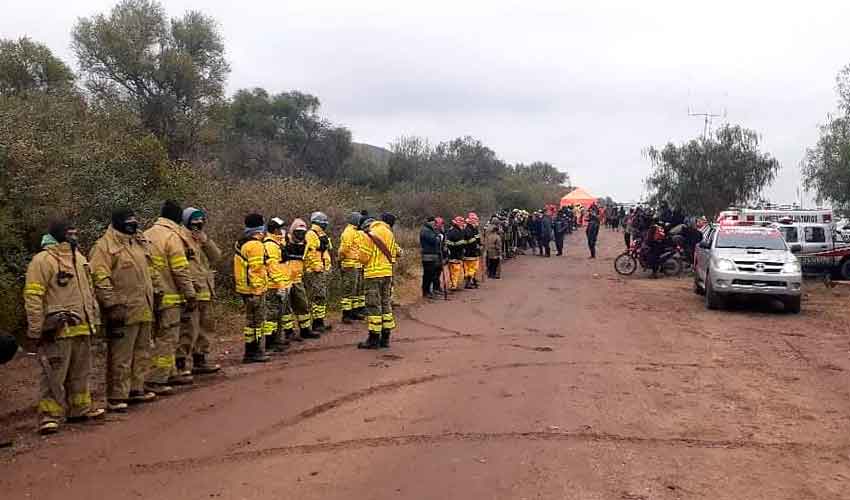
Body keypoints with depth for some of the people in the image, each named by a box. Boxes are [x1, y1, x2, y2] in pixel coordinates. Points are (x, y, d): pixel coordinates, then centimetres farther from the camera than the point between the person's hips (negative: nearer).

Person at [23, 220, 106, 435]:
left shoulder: (79, 258, 15)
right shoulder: (43, 260, -10)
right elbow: (33, 298, -13)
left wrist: (94, 318, 21)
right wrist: (35, 332, -14)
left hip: (82, 328, 8)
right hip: (58, 330, -8)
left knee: (80, 372, 17)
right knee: (54, 375, -3)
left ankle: (80, 407, 30)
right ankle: (49, 415, 6)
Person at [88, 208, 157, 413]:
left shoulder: (140, 243, 17)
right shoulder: (105, 246, -10)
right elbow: (100, 279, -17)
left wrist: (151, 300, 24)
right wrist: (113, 304, -21)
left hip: (144, 311, 9)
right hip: (123, 312, -9)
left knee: (142, 353, 16)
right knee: (120, 357, -3)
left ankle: (136, 389, 28)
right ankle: (116, 397, 5)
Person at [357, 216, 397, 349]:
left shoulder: (369, 236, -9)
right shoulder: (390, 234, 10)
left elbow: (363, 258, -10)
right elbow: (391, 254, 12)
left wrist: (364, 262, 11)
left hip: (373, 274, -6)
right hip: (388, 273, 6)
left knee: (374, 306, -2)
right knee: (386, 304, 13)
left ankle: (374, 338, 1)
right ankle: (385, 337, 17)